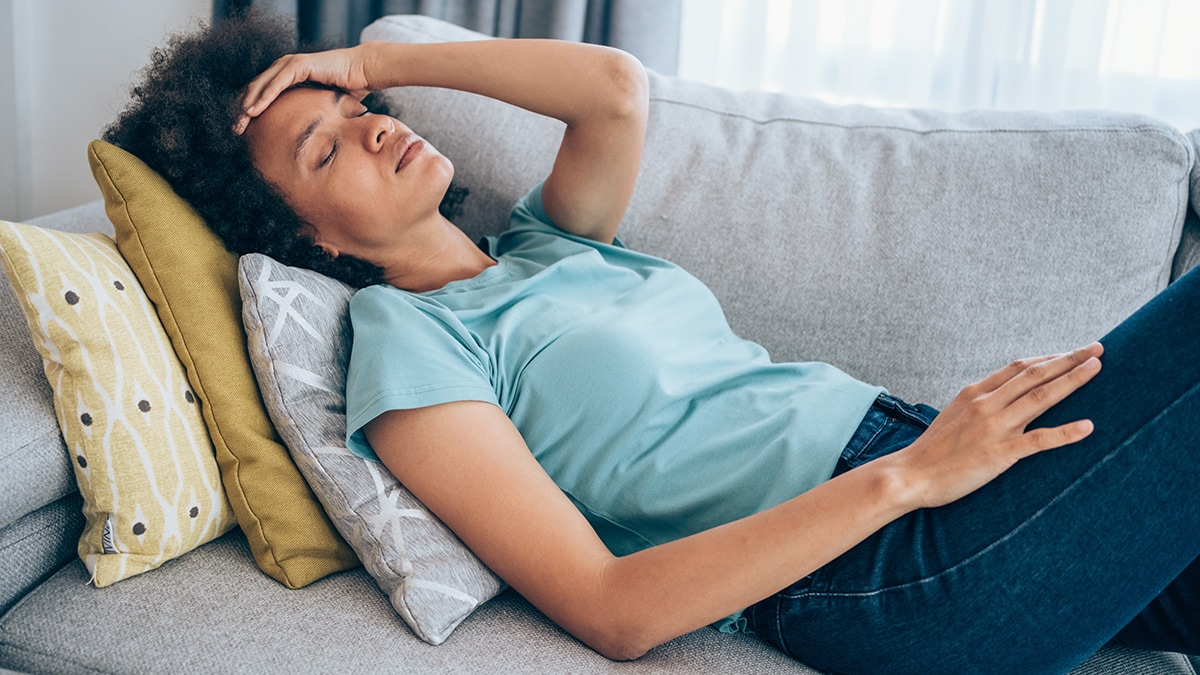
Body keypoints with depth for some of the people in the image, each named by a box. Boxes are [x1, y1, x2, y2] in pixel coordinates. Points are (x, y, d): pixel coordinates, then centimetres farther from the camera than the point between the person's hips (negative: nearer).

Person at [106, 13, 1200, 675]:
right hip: (903, 574, -8)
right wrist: (904, 476, -21)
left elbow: (618, 88, 3)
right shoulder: (409, 343, -7)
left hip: (921, 449, 8)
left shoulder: (548, 245, 18)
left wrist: (376, 61, 9)